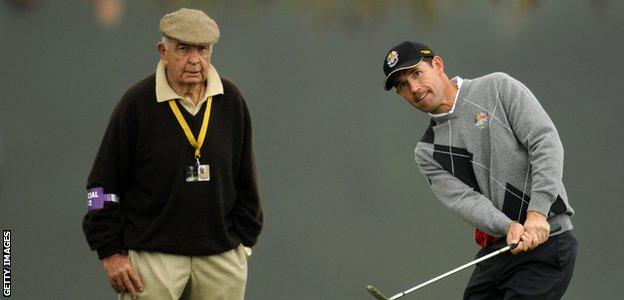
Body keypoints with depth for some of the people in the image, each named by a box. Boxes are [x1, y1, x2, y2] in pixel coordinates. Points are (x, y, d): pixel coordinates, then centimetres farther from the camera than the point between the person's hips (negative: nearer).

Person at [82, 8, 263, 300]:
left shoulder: (231, 101, 5)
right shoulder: (137, 103, -6)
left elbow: (245, 180, 15)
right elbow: (103, 183, -3)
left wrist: (245, 239, 13)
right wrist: (111, 253, -5)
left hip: (221, 254, 3)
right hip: (152, 252, -3)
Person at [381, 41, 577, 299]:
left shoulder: (498, 87, 1)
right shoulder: (427, 152, 12)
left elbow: (546, 141, -9)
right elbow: (464, 200, -3)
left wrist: (537, 213, -22)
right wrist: (509, 227, -24)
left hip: (546, 241, -6)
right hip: (493, 253, 6)